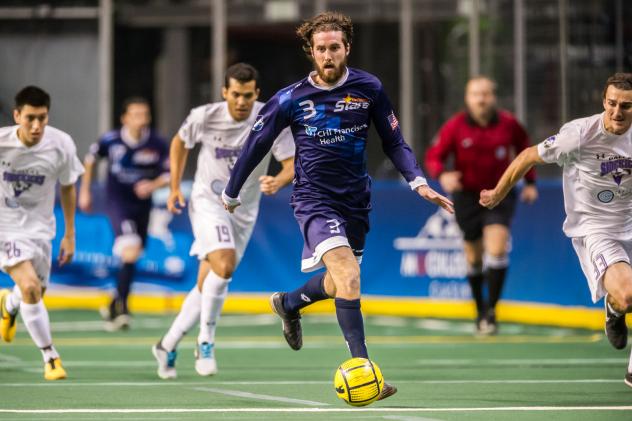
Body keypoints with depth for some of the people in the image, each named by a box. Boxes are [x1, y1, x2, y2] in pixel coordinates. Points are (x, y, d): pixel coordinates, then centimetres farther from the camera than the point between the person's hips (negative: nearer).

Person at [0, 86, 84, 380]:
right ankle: (50, 356, -6)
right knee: (30, 288, -21)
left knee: (35, 295, 15)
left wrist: (69, 235, 6)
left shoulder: (61, 145, -16)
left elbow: (67, 188, 2)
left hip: (39, 227, 4)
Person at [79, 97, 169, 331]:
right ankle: (120, 303, -11)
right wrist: (85, 191, 11)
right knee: (130, 250, -24)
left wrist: (153, 185, -22)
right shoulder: (110, 140, -13)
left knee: (131, 259, 14)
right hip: (117, 203, -3)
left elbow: (169, 174, -1)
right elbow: (91, 158, 7)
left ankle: (115, 307, 34)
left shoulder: (158, 144, -12)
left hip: (142, 205, 3)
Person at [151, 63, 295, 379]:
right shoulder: (204, 118, -14)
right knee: (224, 265, -27)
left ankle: (168, 346, 24)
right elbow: (180, 142, 7)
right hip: (207, 202, -3)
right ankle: (205, 342, -12)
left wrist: (277, 182, -39)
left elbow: (292, 165, -17)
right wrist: (174, 188, 4)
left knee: (207, 285, 7)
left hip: (244, 211, 3)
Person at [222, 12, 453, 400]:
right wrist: (231, 194, 10)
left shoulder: (369, 88, -5)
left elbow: (394, 142, 3)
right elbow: (256, 145, 2)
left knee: (339, 284, 18)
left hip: (356, 200, 4)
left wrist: (419, 182, -12)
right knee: (348, 276, -24)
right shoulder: (291, 99, -10)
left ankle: (288, 304, 49)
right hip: (314, 198, -4)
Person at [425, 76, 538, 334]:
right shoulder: (454, 127, -8)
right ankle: (480, 309, 28)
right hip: (467, 195, 0)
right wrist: (442, 176, -25)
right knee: (474, 255, 8)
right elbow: (434, 157, -4)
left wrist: (530, 182, 8)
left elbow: (524, 148, 14)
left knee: (497, 248, -17)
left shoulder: (508, 124, -4)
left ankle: (491, 310, -11)